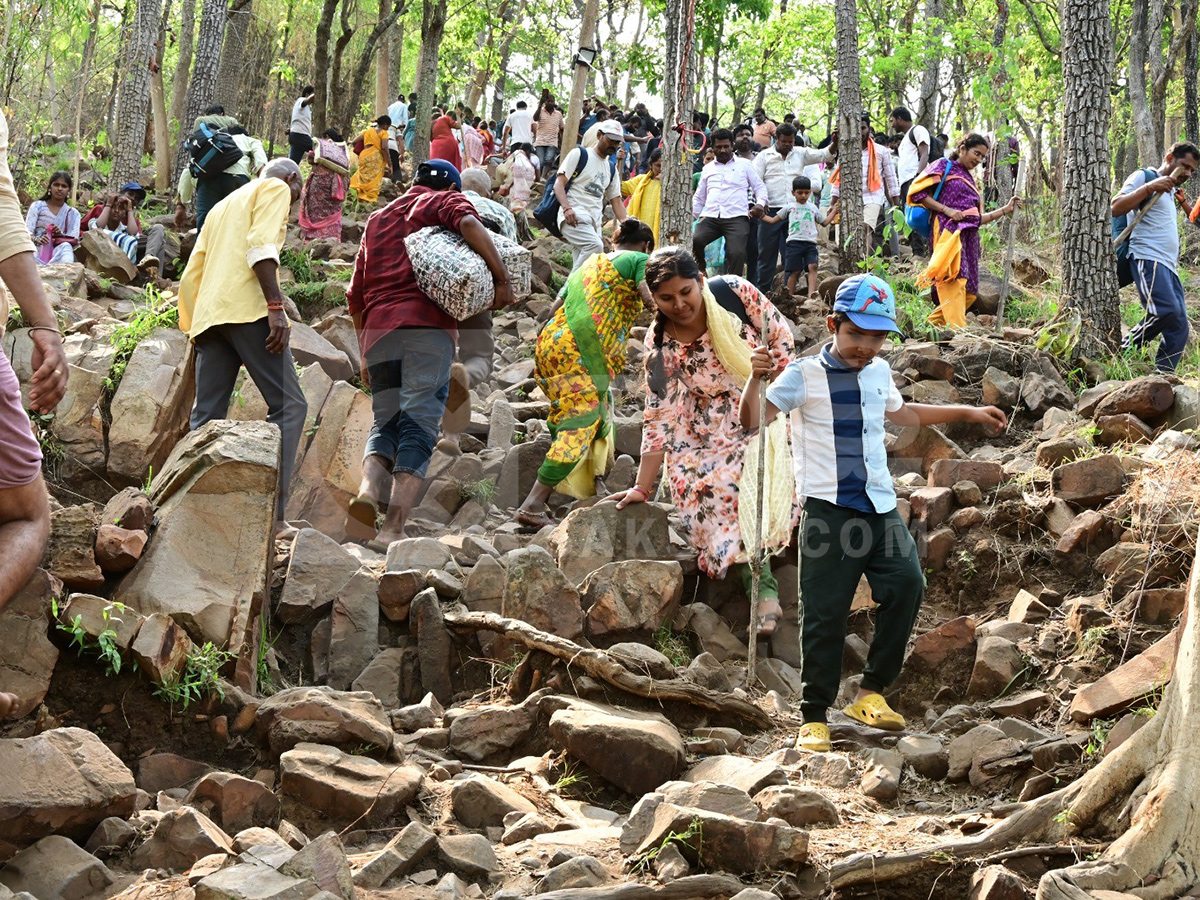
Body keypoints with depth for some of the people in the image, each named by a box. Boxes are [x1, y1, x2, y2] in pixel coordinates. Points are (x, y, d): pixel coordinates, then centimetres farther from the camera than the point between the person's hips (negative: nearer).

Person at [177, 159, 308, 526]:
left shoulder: (223, 205, 34)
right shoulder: (276, 189, 10)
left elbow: (192, 274, 27)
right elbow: (261, 246, -9)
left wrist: (192, 328, 30)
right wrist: (275, 306, -17)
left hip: (208, 315, 8)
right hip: (247, 307, -8)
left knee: (207, 418, 5)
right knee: (288, 405, -9)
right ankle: (270, 511, -21)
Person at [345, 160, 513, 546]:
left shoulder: (377, 218, 31)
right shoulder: (444, 200, 16)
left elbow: (355, 295, 27)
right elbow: (468, 224, -9)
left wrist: (365, 354, 31)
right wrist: (502, 278, -8)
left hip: (378, 329, 5)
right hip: (427, 324, -5)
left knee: (385, 422, 9)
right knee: (418, 424, -8)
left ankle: (368, 490, -20)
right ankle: (393, 526, -20)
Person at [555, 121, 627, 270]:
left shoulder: (612, 168, 24)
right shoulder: (579, 154, 5)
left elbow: (616, 201, 23)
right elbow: (559, 183, -4)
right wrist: (567, 208, -21)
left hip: (594, 223, 7)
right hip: (574, 217, -7)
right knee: (595, 245, -32)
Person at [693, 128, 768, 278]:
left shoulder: (745, 164, 16)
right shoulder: (708, 169, 24)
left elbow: (760, 187, 14)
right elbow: (699, 197, 27)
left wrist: (760, 204, -6)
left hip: (737, 217, -2)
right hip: (710, 217, 2)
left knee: (737, 253, -23)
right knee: (694, 240, -27)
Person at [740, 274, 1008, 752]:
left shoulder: (879, 372, 17)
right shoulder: (803, 375, -3)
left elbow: (902, 413, 38)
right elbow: (753, 421, -12)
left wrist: (968, 413, 40)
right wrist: (756, 379, -30)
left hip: (880, 505, 5)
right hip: (829, 509, -5)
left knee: (906, 583, -13)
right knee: (826, 614, -5)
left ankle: (871, 692, 1)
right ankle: (814, 717, 7)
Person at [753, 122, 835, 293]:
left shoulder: (801, 154, 13)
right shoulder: (764, 156, 4)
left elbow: (825, 155, 10)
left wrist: (835, 142, -9)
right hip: (771, 212, -3)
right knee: (767, 252, 1)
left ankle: (790, 291, 8)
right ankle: (762, 290, 5)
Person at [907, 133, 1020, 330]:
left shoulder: (970, 180, 30)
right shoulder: (944, 166, 10)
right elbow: (918, 192, -3)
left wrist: (1005, 210, 18)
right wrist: (948, 210, -10)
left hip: (969, 236, 8)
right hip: (949, 232, -8)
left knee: (968, 293, -1)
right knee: (954, 281, -25)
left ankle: (932, 324, 5)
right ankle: (958, 330, -36)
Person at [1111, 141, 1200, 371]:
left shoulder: (1169, 191, 32)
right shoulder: (1143, 177, 6)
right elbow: (1116, 207, -9)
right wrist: (1149, 187, -16)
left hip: (1169, 266, 9)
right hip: (1148, 258, -9)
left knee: (1179, 329, -3)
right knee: (1167, 310, -31)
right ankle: (1123, 353, -22)